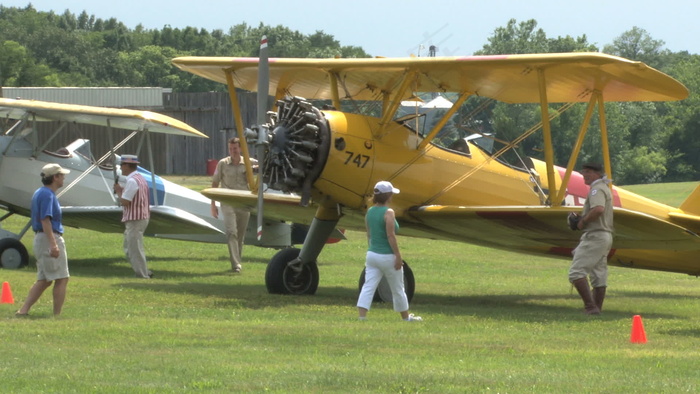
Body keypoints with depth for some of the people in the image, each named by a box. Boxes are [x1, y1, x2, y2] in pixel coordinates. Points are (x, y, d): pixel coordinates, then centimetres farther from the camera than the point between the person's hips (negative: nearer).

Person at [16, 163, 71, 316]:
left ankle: (23, 310, 4)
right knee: (61, 278, -5)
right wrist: (53, 244, -29)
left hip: (40, 238, 10)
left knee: (44, 280, 11)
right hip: (50, 238, -10)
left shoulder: (40, 193, 17)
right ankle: (57, 315, -5)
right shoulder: (47, 194, -14)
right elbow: (45, 220, -23)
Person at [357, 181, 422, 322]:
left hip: (372, 255, 6)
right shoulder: (388, 213, -15)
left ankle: (361, 317, -12)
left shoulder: (370, 211, 6)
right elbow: (391, 236, -18)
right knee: (398, 289, 11)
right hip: (387, 256, -6)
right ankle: (406, 317, 26)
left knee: (368, 287, -1)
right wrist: (398, 256, -15)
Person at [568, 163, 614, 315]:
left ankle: (590, 306, -23)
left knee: (576, 271, -14)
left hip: (595, 236, -11)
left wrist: (583, 221, -16)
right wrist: (582, 219, 14)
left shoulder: (597, 189, -11)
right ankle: (597, 309, 12)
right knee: (599, 275, 11)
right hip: (606, 235, 11)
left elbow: (598, 209, -29)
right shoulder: (605, 188, 21)